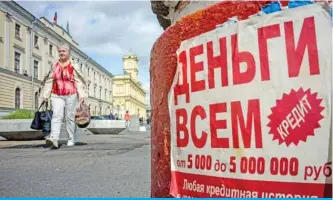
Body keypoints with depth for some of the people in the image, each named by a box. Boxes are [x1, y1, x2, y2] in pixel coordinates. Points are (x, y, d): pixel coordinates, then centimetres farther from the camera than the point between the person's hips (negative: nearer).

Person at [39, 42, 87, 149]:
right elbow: (49, 81, 12)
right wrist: (45, 95, 7)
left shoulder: (73, 66, 2)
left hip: (71, 95, -2)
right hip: (57, 96, 2)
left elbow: (79, 81, -4)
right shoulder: (54, 66, 11)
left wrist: (81, 95, -13)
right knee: (56, 116, -13)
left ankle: (71, 139, 16)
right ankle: (54, 138, -24)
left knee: (70, 117, 4)